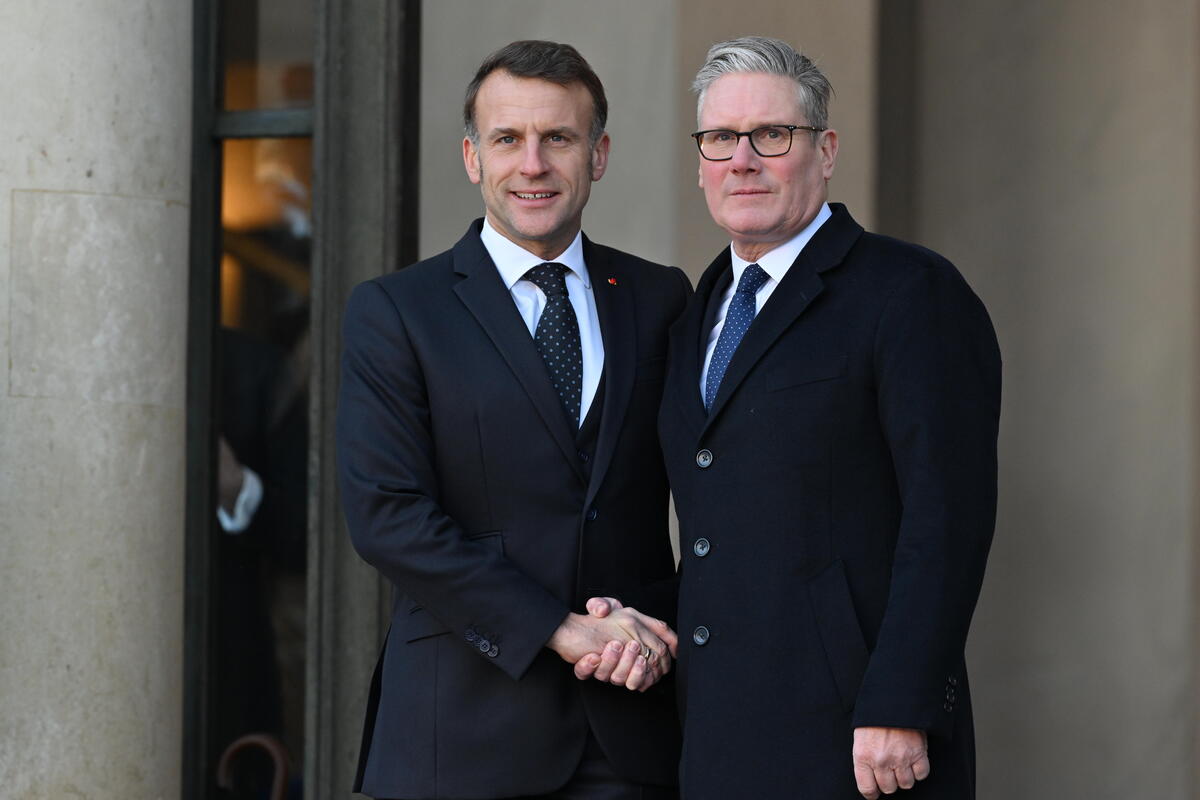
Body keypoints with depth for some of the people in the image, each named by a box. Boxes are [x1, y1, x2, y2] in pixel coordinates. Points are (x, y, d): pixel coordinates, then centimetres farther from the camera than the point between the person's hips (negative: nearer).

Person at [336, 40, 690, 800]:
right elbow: (387, 513, -7)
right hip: (465, 725, -2)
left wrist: (662, 637, -9)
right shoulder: (395, 311, 2)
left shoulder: (659, 300, 11)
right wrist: (560, 630, -13)